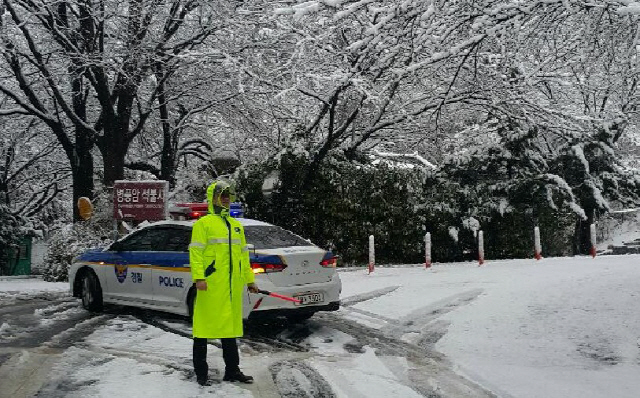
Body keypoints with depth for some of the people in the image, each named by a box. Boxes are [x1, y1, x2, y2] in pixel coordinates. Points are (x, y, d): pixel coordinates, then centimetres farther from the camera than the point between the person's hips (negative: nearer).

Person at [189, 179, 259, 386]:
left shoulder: (236, 225, 19)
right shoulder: (204, 224, -2)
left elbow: (243, 254, 21)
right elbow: (196, 252, -9)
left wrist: (249, 279, 19)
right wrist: (198, 277, -19)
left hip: (232, 287, 7)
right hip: (210, 285, -6)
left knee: (230, 326, 13)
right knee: (204, 327, 0)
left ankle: (232, 370, 22)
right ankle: (201, 373, 10)